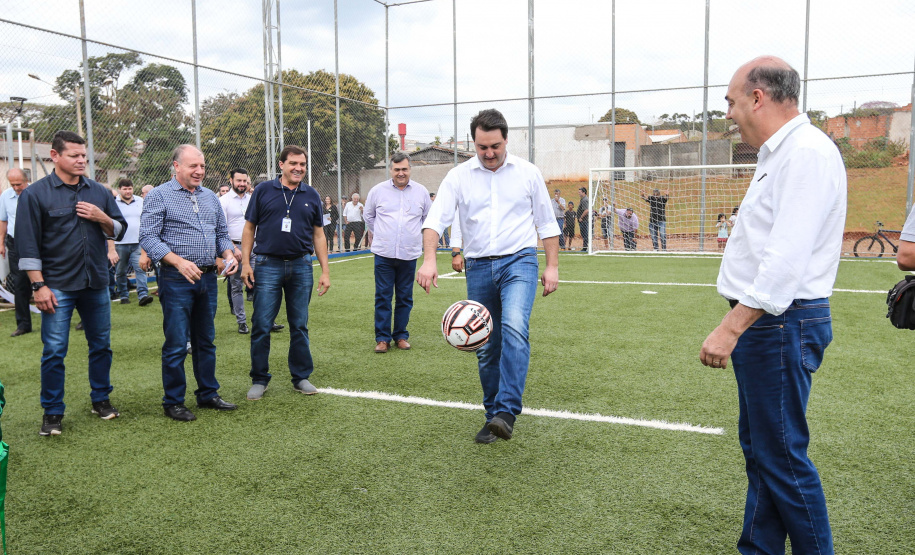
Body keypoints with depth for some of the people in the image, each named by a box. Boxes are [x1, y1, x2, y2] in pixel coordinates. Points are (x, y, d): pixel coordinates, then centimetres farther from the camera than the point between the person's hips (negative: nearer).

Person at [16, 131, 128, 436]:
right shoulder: (35, 194, -5)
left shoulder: (99, 191, 7)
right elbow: (28, 244, -7)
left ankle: (101, 399, 27)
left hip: (96, 284, 4)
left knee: (101, 345, 12)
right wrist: (39, 285, -13)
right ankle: (52, 412, 13)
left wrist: (102, 218, -10)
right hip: (58, 286, -4)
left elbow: (119, 230, 11)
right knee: (54, 351, 0)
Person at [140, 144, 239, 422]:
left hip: (208, 278, 6)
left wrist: (229, 254, -1)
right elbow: (148, 237, -12)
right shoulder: (159, 196, -5)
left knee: (205, 341, 14)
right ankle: (173, 402, 11)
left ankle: (208, 394, 25)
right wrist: (179, 261, -24)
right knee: (176, 344, -1)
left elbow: (222, 233, 20)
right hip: (177, 281, -6)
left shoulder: (210, 198, 14)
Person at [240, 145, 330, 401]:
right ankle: (259, 380, 12)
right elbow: (249, 228, 5)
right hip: (268, 265, -2)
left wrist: (325, 271, 7)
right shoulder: (264, 190, 3)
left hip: (301, 266, 2)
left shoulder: (311, 196, 9)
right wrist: (245, 262, -4)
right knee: (262, 325, -1)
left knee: (300, 325, 8)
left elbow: (318, 235, 12)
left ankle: (301, 377, 20)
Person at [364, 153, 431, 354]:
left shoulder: (421, 192, 5)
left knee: (405, 298, 7)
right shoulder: (378, 190, 3)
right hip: (383, 254, -1)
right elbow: (368, 216, 19)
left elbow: (428, 218, 21)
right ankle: (382, 338, 9)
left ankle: (401, 336, 19)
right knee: (383, 297, 0)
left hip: (409, 254, 1)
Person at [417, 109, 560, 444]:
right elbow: (436, 219, -6)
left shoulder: (528, 173, 4)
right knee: (485, 348, 6)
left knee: (514, 328, -27)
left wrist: (552, 266, 4)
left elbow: (547, 223, 10)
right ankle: (493, 418, 20)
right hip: (478, 267, 2)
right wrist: (429, 259, -22)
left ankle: (506, 413, -27)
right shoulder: (458, 176, 4)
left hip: (519, 261, -2)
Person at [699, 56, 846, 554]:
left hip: (783, 326, -11)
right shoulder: (781, 154, 17)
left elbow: (787, 259, -26)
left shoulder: (807, 152, -16)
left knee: (781, 456, -3)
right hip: (765, 323, 11)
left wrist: (731, 329, -27)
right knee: (758, 447, 17)